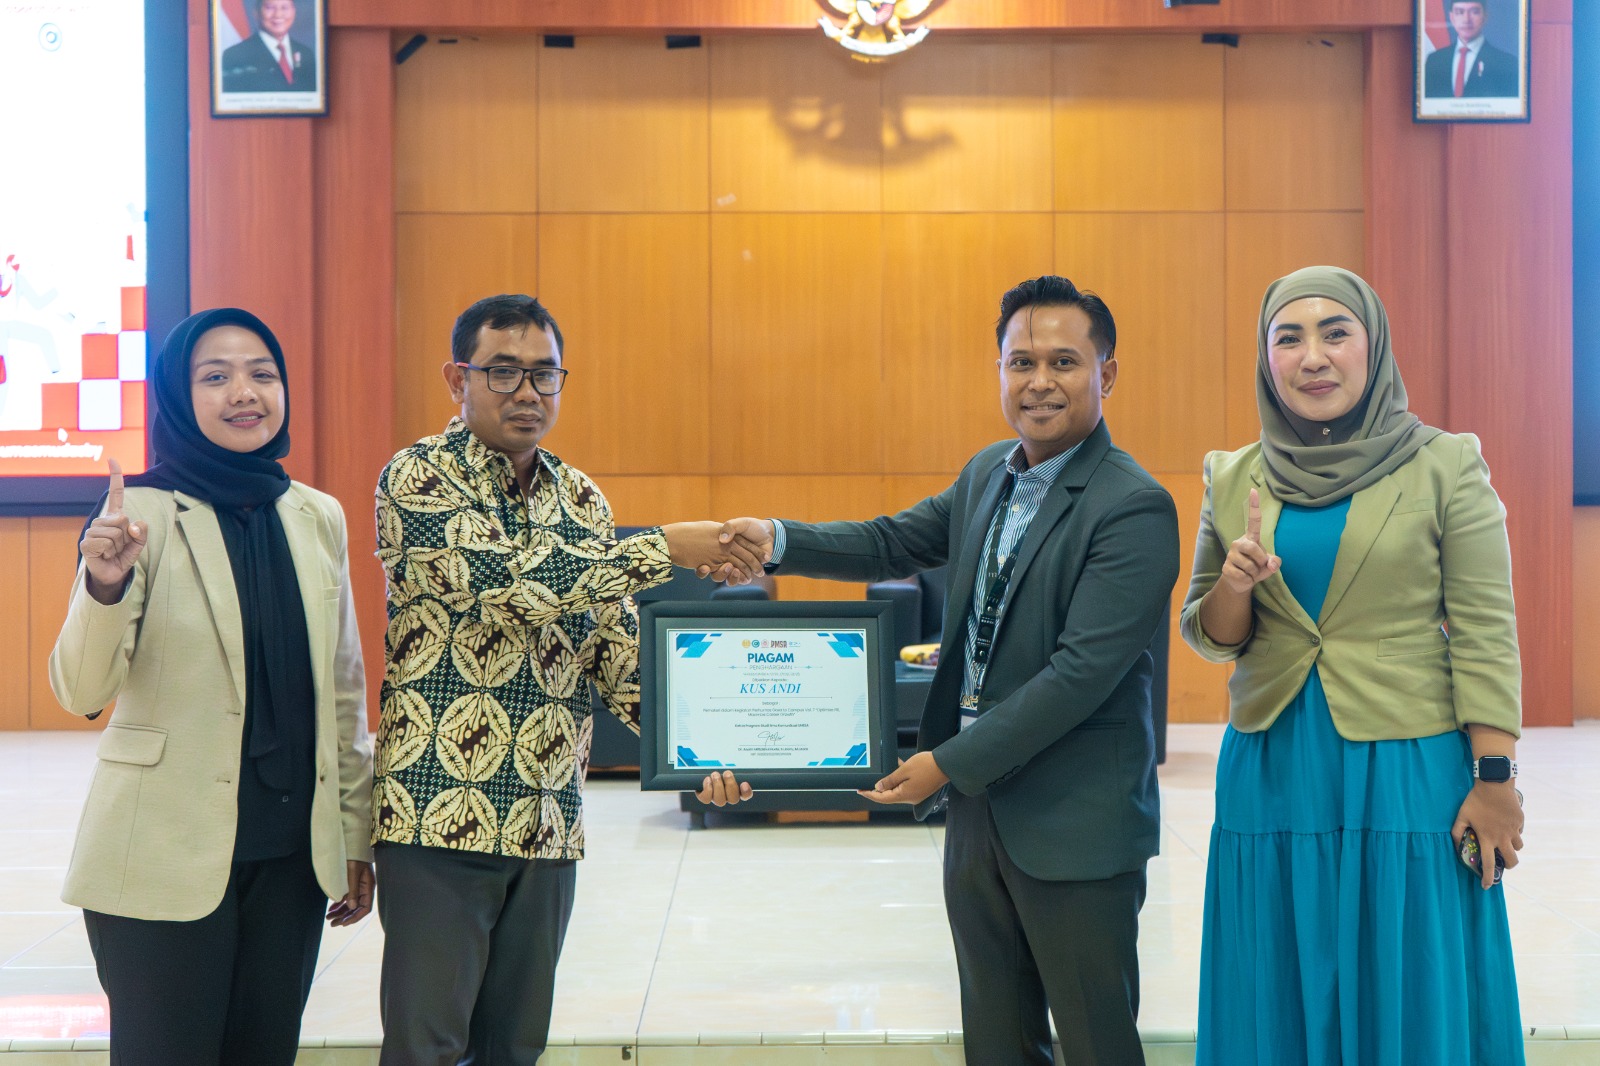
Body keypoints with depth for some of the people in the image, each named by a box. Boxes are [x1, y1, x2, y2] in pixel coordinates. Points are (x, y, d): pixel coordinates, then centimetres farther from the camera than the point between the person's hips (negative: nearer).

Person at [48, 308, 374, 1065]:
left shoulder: (319, 517, 6)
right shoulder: (139, 514, -8)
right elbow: (81, 691, -15)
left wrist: (356, 834, 13)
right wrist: (106, 587, -34)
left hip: (292, 854, 5)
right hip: (167, 860, -4)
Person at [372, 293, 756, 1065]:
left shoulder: (582, 501, 11)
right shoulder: (417, 479, -7)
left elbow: (617, 649, 10)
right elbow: (506, 579, -22)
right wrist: (666, 548, -19)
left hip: (547, 824, 6)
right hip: (438, 818, -5)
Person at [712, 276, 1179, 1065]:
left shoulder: (1134, 509, -19)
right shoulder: (988, 473, 8)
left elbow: (1083, 672, -23)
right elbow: (894, 543, 16)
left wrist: (949, 763, -19)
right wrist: (777, 540, -2)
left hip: (1074, 824, -7)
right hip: (976, 804, 8)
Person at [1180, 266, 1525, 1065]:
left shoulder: (1445, 467, -3)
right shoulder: (1233, 480, 7)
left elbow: (1485, 636, -4)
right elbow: (1210, 639, 11)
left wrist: (1494, 778, -10)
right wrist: (1234, 586, -10)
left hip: (1408, 770, -3)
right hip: (1272, 773, 3)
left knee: (1408, 999, 4)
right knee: (1281, 1000, 10)